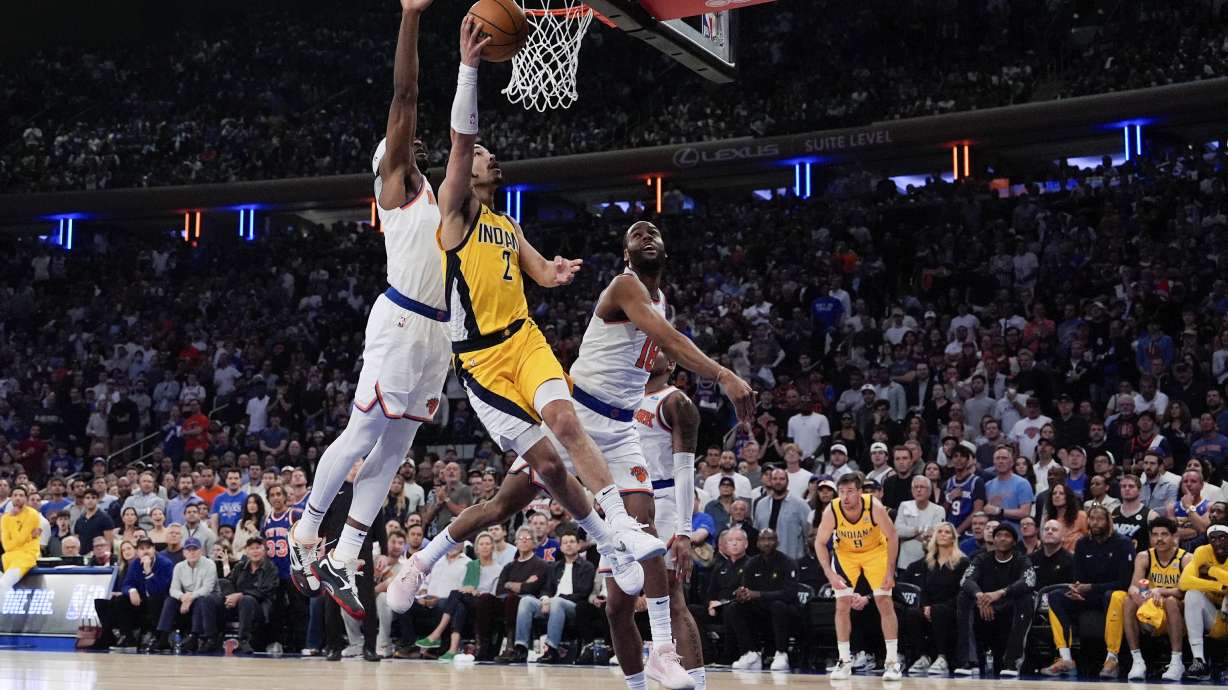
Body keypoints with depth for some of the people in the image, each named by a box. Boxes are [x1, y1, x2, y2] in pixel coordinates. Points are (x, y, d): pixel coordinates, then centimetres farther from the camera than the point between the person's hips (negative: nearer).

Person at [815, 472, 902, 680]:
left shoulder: (874, 507, -31)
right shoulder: (831, 512, -28)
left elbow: (892, 537, -17)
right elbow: (820, 543, -14)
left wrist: (890, 571, -19)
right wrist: (830, 574, -24)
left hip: (875, 551, -1)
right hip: (845, 553, 1)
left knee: (884, 602, -8)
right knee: (842, 604, -6)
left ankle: (893, 661, -1)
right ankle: (845, 661, 4)